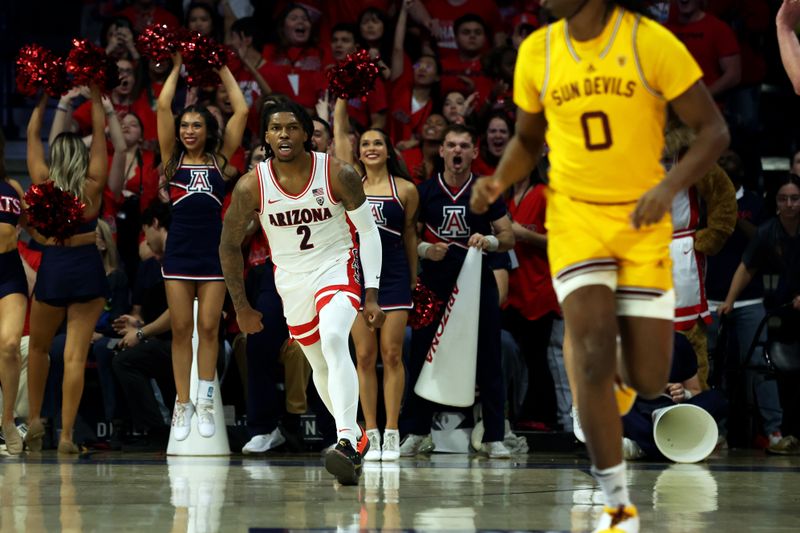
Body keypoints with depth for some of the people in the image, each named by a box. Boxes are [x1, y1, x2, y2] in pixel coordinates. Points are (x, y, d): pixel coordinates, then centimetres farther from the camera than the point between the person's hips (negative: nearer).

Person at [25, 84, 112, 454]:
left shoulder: (43, 183, -3)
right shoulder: (93, 185, -4)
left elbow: (32, 133, 8)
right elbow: (100, 130, 3)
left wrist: (44, 97, 16)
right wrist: (94, 91, 10)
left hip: (52, 267, 0)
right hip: (87, 268, 0)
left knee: (38, 347, 21)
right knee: (76, 355, -4)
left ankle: (35, 419, 17)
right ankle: (66, 434, -9)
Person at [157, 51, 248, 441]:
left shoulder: (219, 159, 8)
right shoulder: (173, 158, 8)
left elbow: (241, 111, 4)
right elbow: (163, 106, 2)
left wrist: (223, 70, 10)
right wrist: (177, 67, 9)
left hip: (214, 251, 0)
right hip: (179, 250, 0)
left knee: (209, 328, 0)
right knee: (181, 329, 2)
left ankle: (205, 403, 6)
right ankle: (182, 404, 6)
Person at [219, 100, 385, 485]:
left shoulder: (339, 175, -17)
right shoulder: (251, 186, -14)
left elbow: (368, 231, -6)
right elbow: (229, 244, 0)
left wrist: (372, 295, -11)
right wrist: (241, 307, 3)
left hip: (337, 269, -3)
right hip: (292, 280, 3)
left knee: (334, 342, -29)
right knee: (320, 366, 13)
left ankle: (346, 442, -37)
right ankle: (356, 437, 36)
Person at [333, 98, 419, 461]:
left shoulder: (405, 189, 3)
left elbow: (410, 234, 12)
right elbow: (339, 128, 6)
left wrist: (413, 276, 15)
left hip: (394, 276, -2)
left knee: (392, 354, -3)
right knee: (364, 356, 1)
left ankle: (392, 433, -1)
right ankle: (371, 434, 3)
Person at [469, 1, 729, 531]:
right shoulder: (537, 51, -1)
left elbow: (714, 130, -8)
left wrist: (669, 186, -24)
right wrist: (500, 180, -6)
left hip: (642, 220, -1)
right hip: (575, 215, 1)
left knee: (649, 382, -2)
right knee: (595, 353, -18)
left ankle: (586, 336, 35)